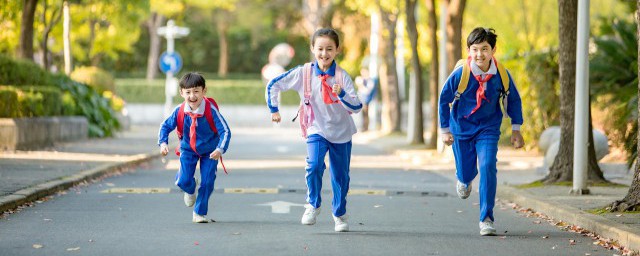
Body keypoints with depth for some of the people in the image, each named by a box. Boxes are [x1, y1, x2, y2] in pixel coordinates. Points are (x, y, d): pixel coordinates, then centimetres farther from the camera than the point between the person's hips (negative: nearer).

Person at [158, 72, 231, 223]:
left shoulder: (211, 110, -27)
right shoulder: (179, 111, -20)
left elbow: (225, 131, -26)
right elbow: (165, 126, -6)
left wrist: (220, 149, -40)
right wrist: (163, 143, -23)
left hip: (210, 151, -1)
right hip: (188, 149, 1)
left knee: (207, 182, -4)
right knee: (183, 181, -10)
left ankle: (199, 213, 16)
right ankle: (191, 189, 30)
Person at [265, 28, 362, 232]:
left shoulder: (342, 76, -12)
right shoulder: (303, 73, -10)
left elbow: (356, 107, -18)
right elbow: (273, 86, 0)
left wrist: (342, 94, -34)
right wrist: (273, 109, 4)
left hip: (341, 132, 1)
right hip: (317, 130, -1)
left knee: (341, 175, 9)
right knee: (314, 165, -25)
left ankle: (340, 214, 32)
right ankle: (313, 205, -2)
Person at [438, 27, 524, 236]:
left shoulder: (501, 74, -16)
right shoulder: (460, 74, -20)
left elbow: (513, 99, 2)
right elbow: (444, 99, -5)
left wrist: (516, 129, 2)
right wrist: (445, 130, -2)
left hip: (488, 127, 0)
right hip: (462, 126, 0)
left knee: (488, 167, -19)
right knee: (465, 171, 11)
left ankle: (486, 219, -12)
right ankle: (464, 180, 53)